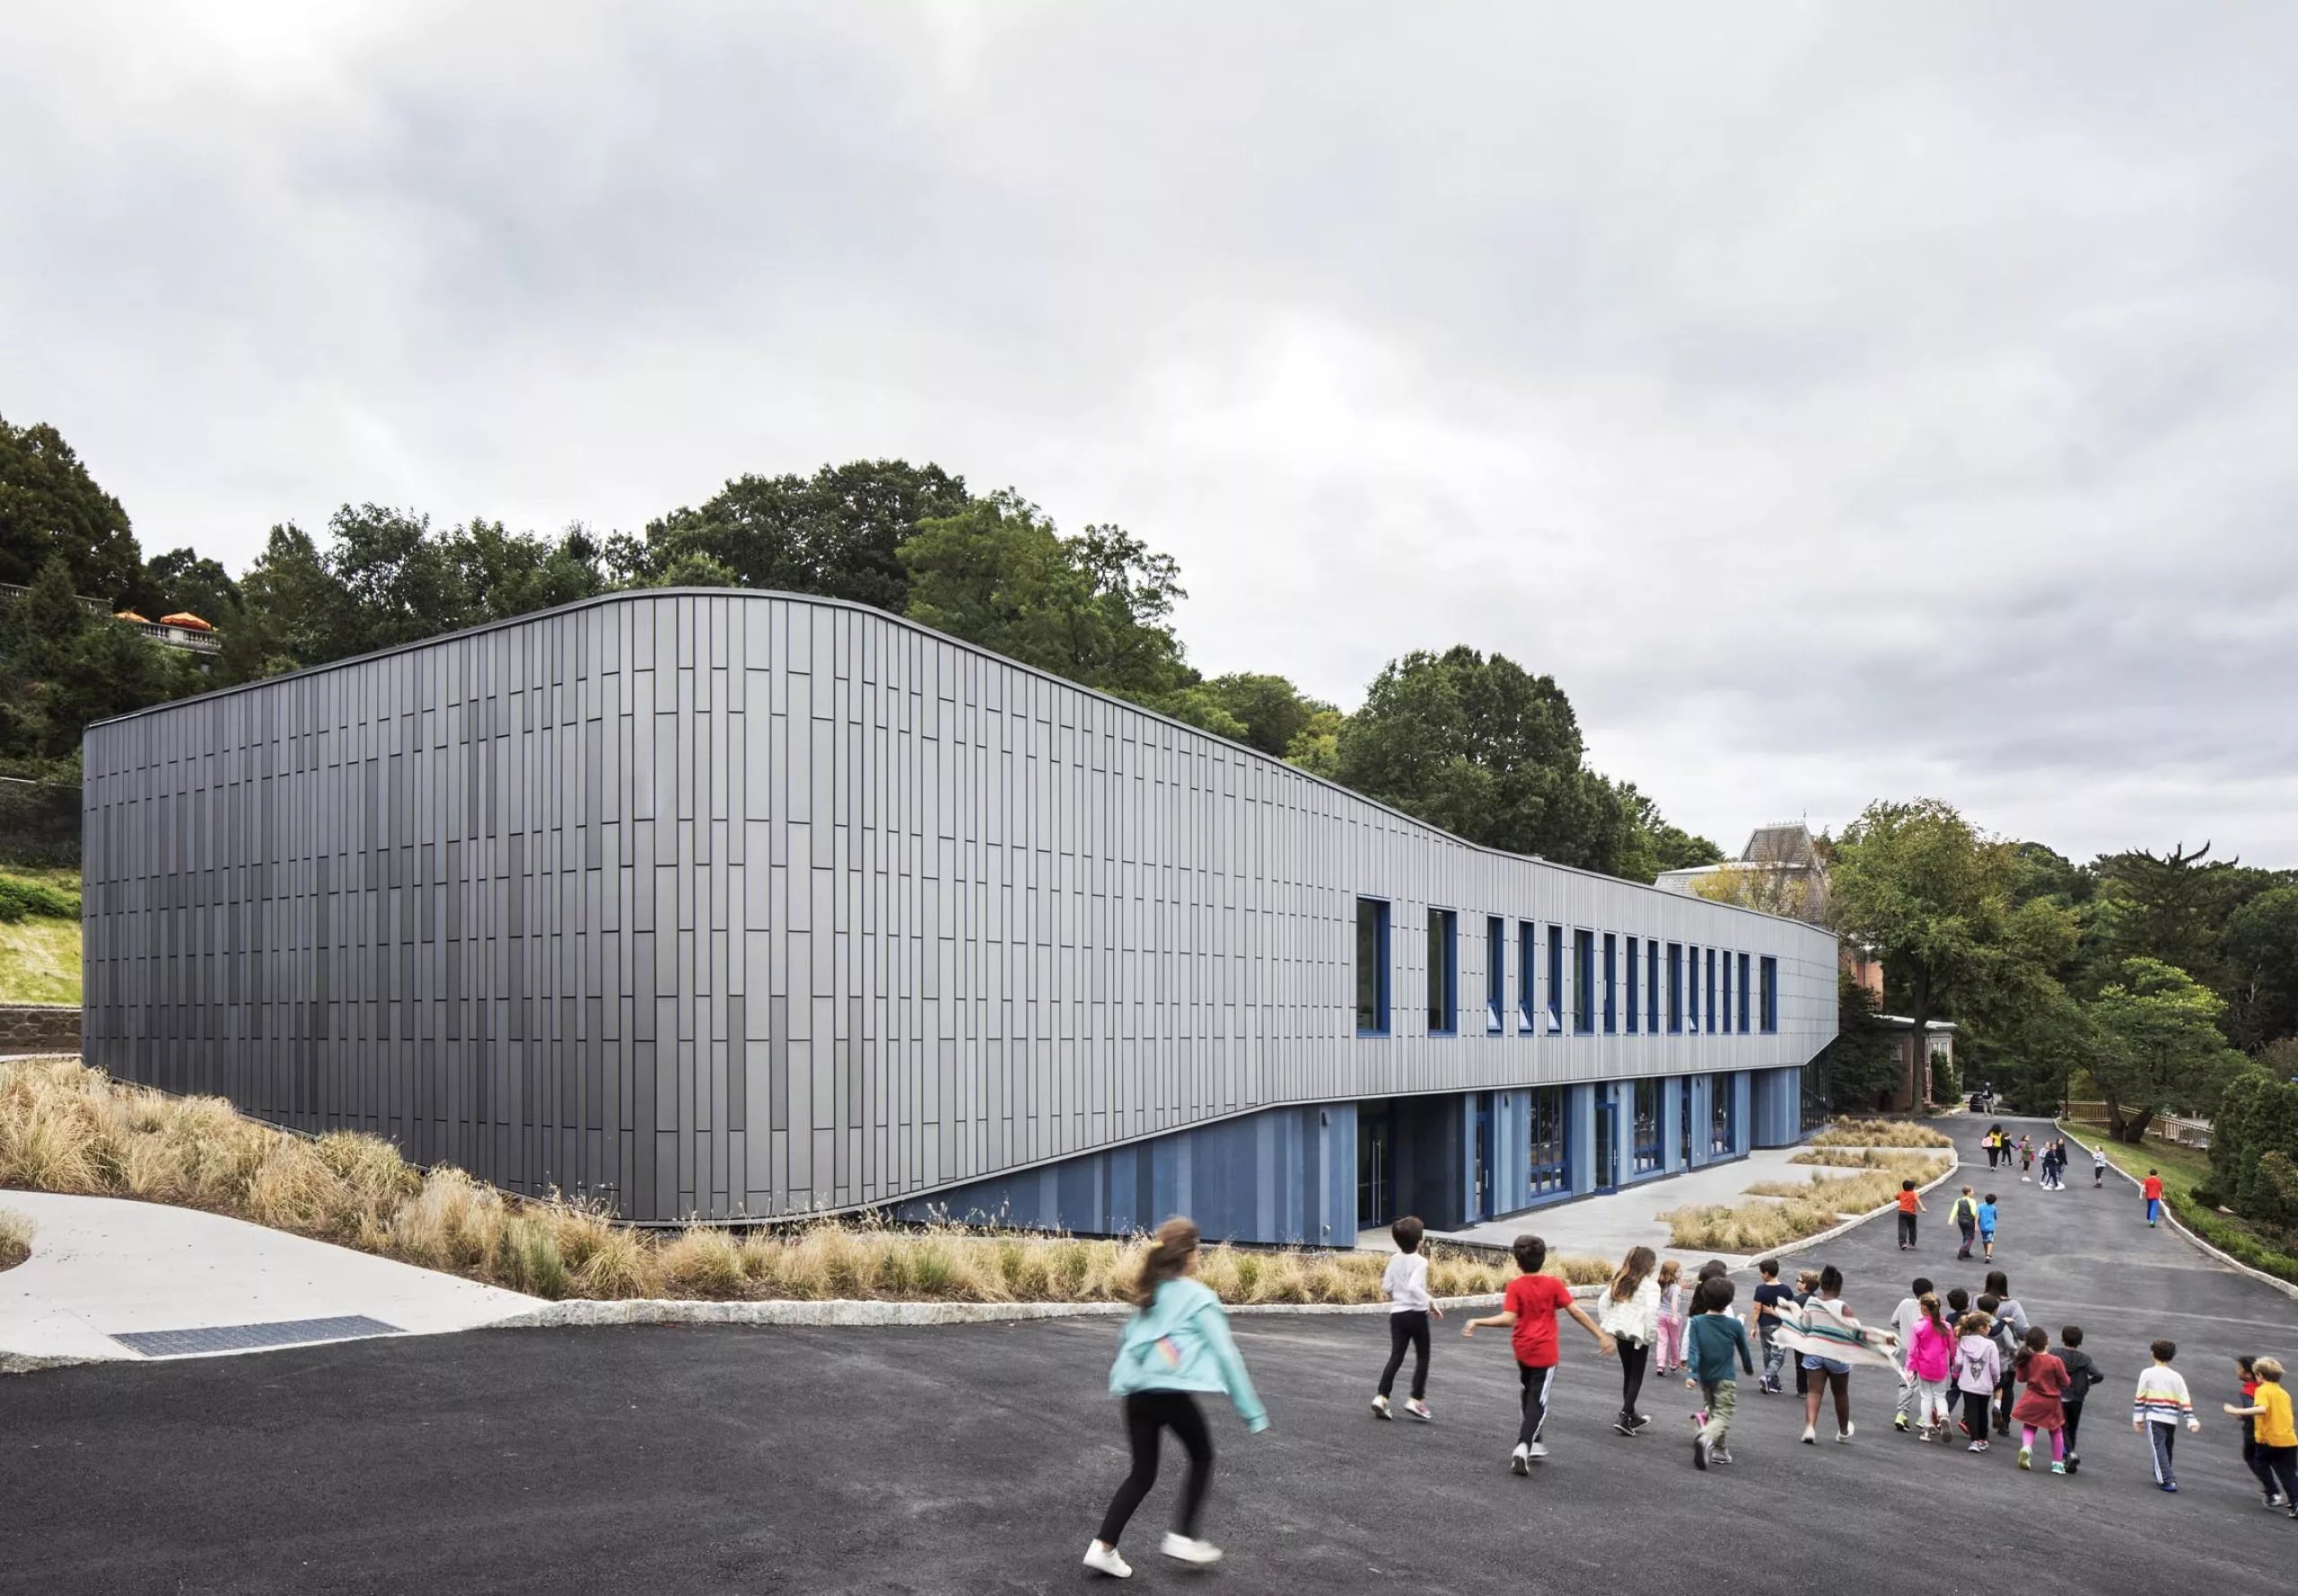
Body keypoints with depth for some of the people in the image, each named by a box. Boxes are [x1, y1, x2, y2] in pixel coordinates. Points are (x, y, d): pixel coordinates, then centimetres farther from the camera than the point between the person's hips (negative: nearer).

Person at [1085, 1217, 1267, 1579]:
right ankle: (1183, 1537, 14)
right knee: (1202, 1458, 19)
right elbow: (1225, 1354, -3)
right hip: (1173, 1393, -6)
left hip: (1137, 1392, 6)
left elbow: (1126, 1340, 19)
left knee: (1142, 1473, 16)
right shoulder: (1199, 1297, -2)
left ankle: (1103, 1547, 7)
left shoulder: (1147, 1294, 16)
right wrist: (1252, 1411, -1)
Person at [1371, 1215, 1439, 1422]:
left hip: (1397, 1313, 5)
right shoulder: (1420, 1261, -14)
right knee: (1422, 1357, 10)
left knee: (1396, 1356, 5)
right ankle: (1416, 1399, 6)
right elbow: (1414, 1286, -27)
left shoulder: (1395, 1260, 4)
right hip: (1416, 1314, -5)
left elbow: (1386, 1288, 5)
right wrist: (1430, 1302, -20)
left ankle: (1381, 1397, -6)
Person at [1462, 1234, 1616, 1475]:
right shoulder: (1553, 1284, -6)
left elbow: (1508, 1319, -18)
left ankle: (1534, 1442, 30)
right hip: (1545, 1353, -2)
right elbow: (1576, 1312, -8)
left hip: (1522, 1350, 2)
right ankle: (1523, 1446, -21)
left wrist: (1477, 1322, -13)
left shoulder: (1515, 1286, -8)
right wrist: (1601, 1335, -3)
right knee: (1538, 1402, -2)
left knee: (1529, 1394, 25)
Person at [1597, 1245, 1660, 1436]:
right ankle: (1624, 1418, -6)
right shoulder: (1650, 1286, -11)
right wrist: (1650, 1335, -11)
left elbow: (1603, 1304, 8)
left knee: (1627, 1375, 18)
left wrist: (1607, 1329, 13)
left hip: (1620, 1332, 6)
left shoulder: (1619, 1282, 8)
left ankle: (1631, 1416, 29)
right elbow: (1651, 1312, -21)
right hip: (1638, 1335, -6)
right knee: (1636, 1377, 3)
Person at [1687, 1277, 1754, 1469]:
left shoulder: (1697, 1322, -7)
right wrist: (1749, 1368, 24)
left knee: (1713, 1412, 23)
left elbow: (1694, 1350, -14)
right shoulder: (1735, 1325, -7)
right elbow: (1743, 1350, 6)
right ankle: (1706, 1438, -35)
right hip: (1726, 1379, -3)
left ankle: (1719, 1450, 29)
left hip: (1705, 1378, 3)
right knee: (1722, 1417, -6)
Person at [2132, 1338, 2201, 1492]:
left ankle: (2168, 1481, -16)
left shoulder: (2147, 1373, -3)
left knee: (2159, 1449, -6)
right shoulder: (2177, 1377, 6)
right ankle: (2161, 1477, 29)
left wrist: (2138, 1417, 3)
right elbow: (2185, 1401, 1)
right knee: (2166, 1449, 19)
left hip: (2154, 1417, -4)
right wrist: (2192, 1421, 2)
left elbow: (2140, 1398, -3)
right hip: (2172, 1418, 4)